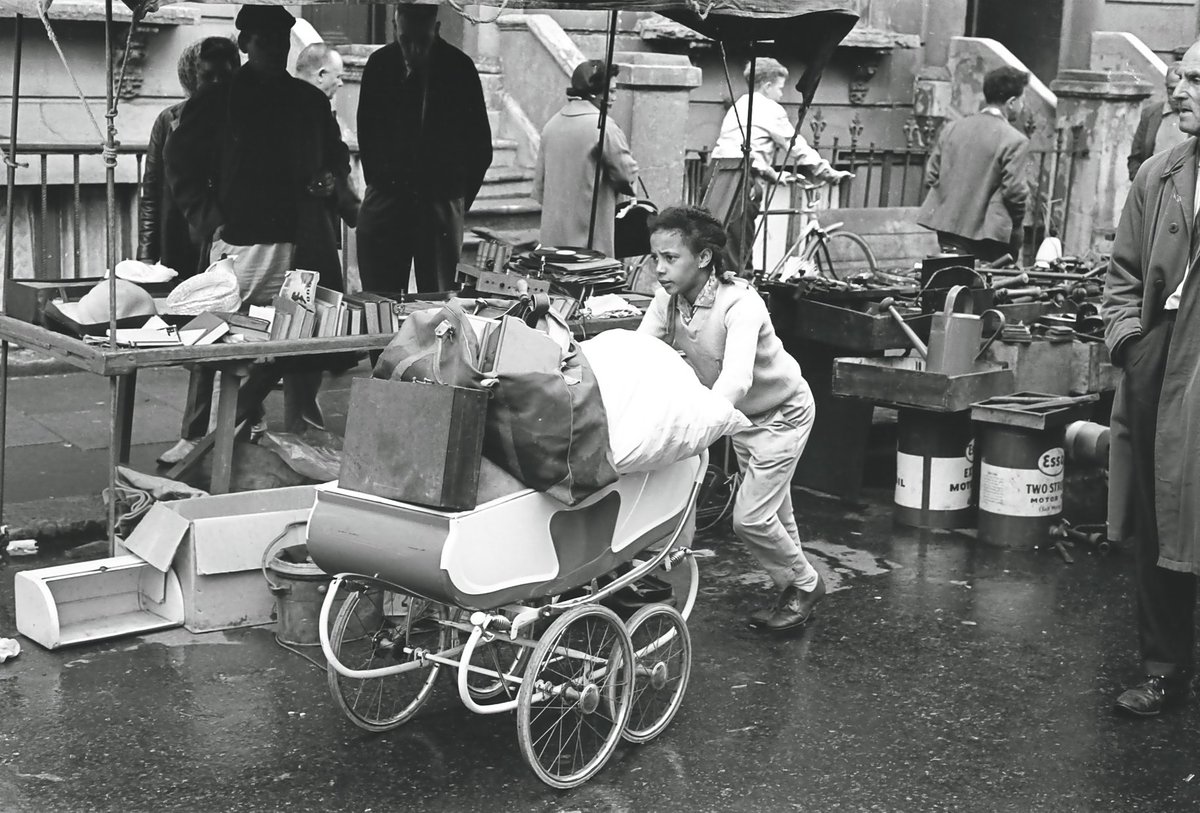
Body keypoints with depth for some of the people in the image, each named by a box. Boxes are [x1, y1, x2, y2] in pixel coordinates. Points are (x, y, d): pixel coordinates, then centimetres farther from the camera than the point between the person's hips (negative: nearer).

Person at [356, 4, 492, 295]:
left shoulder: (459, 68, -4)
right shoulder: (379, 65, 2)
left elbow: (479, 141, 2)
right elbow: (366, 131, 12)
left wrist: (462, 198, 1)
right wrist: (377, 181, 8)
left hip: (441, 200, -2)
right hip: (387, 196, 2)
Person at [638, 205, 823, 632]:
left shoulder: (740, 304, -35)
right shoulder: (668, 301, -14)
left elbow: (735, 379, -48)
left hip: (782, 412, -7)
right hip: (742, 414, 7)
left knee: (749, 517, -8)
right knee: (773, 511, 18)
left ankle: (804, 583, 16)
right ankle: (793, 588, 36)